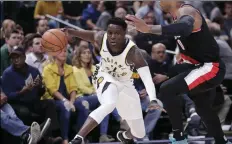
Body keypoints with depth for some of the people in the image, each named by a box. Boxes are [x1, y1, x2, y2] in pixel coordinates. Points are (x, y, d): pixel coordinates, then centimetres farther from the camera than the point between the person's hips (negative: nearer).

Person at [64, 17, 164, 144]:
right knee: (109, 104, -39)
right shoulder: (100, 38, -26)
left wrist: (153, 100, -59)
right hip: (104, 77, -1)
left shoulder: (133, 51, -34)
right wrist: (68, 32, -28)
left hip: (124, 83, 1)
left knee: (139, 133, 9)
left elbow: (147, 77, -42)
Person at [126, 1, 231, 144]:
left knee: (167, 89, -20)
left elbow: (185, 28, -46)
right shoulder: (180, 16, 10)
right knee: (203, 108, 25)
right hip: (204, 66, 11)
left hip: (210, 68, -11)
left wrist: (149, 28, -59)